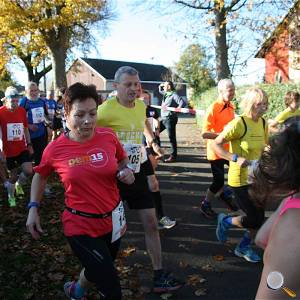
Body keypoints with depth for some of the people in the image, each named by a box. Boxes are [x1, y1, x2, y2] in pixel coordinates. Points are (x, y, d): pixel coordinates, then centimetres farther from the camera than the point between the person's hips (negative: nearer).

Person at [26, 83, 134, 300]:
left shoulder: (108, 136, -10)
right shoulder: (55, 149, -15)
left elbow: (123, 160, 11)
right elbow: (40, 176, 6)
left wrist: (125, 172, -10)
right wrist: (33, 208, -1)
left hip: (112, 220, 4)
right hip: (81, 226, -4)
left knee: (99, 271, 28)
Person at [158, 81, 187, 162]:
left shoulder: (174, 95, -11)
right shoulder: (166, 94, 14)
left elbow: (183, 103, -21)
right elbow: (160, 91, 35)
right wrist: (160, 86, 16)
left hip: (170, 118, -9)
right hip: (163, 118, 9)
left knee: (172, 138, -4)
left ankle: (173, 156, 2)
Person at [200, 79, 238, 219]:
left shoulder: (231, 106, 4)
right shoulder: (213, 108, -19)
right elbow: (205, 134, -23)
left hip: (229, 149, 7)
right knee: (219, 181, 0)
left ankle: (225, 194, 32)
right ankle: (205, 206, 22)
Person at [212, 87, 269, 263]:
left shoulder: (263, 123, 2)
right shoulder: (239, 123, -20)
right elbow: (216, 145, -18)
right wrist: (235, 159, -28)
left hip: (257, 179, 7)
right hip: (241, 180, -7)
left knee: (259, 218, 12)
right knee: (254, 220, -3)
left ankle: (244, 247, 35)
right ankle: (225, 221, 25)